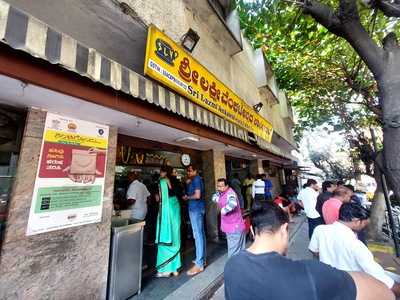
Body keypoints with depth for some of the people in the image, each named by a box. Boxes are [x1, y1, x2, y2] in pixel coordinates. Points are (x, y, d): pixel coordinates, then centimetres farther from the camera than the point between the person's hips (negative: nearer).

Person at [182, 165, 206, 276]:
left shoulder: (196, 179, -14)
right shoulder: (195, 180, 15)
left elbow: (197, 195, -22)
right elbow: (189, 192, 19)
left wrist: (187, 197, -8)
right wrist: (188, 184, 8)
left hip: (196, 209, -10)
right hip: (197, 208, 10)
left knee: (198, 235, -5)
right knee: (201, 233, 16)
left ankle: (199, 264, 4)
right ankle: (202, 259, 28)